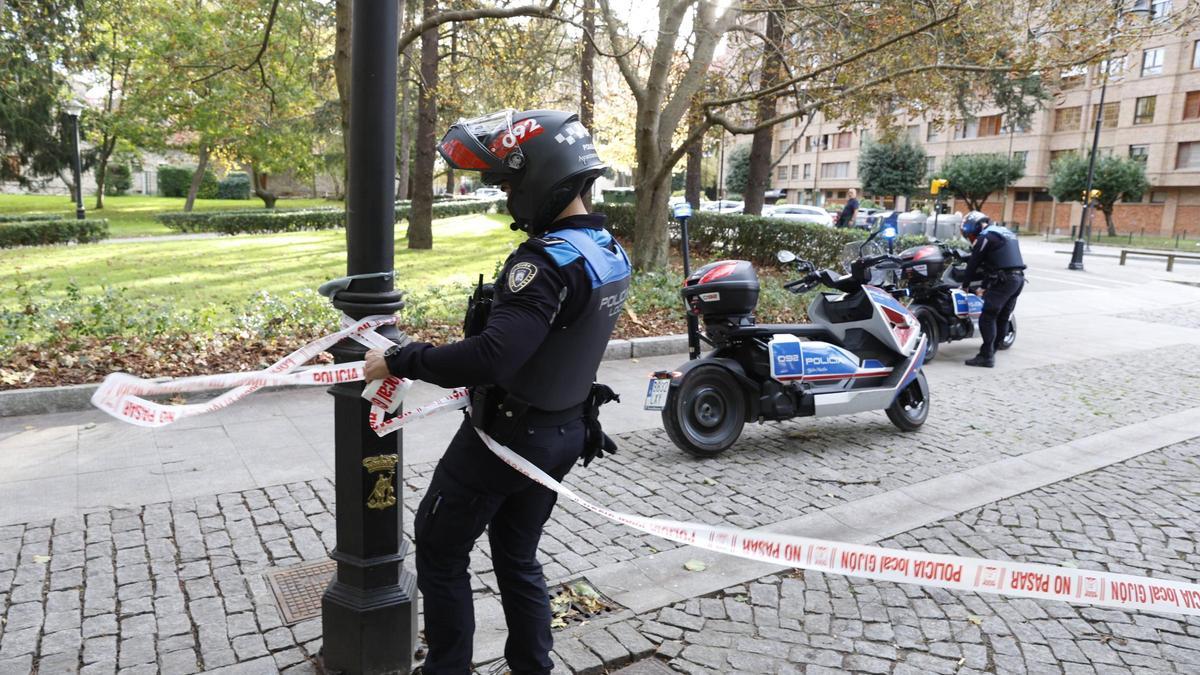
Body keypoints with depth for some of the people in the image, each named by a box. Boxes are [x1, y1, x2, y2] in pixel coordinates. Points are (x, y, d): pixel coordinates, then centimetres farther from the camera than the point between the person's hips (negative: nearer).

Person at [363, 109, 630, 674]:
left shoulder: (550, 261, -27)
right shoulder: (609, 252, 2)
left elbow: (491, 356, -36)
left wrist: (398, 362, -25)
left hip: (509, 434, -8)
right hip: (566, 432, 9)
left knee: (439, 550, 12)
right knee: (517, 558, 23)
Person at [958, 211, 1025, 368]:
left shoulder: (985, 236, -4)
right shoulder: (1005, 232, 24)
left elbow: (973, 262, -3)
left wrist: (965, 285, 9)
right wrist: (984, 285, 29)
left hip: (1004, 280, -9)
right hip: (1018, 278, 9)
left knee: (988, 318, -7)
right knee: (1002, 317, 14)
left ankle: (986, 356, -10)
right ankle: (992, 350, 21)